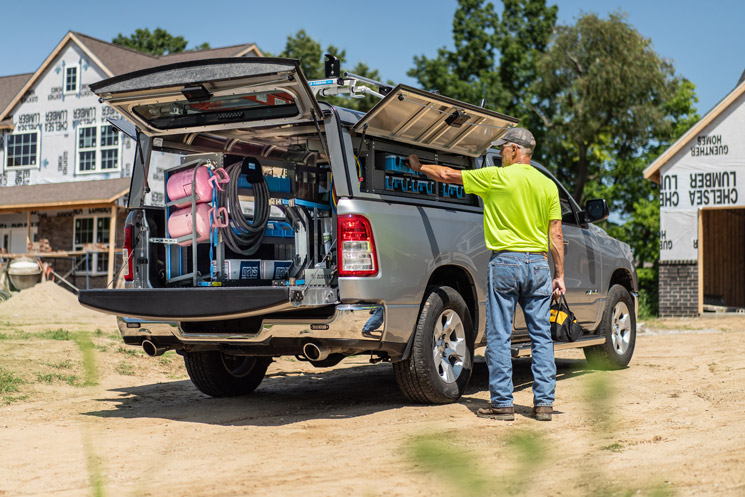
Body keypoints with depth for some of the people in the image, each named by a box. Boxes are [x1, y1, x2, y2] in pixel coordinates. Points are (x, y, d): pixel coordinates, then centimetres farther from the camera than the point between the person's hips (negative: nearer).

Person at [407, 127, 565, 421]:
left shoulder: (496, 177, -4)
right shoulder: (548, 185, 7)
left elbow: (448, 175, 4)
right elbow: (556, 236, 6)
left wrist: (419, 166, 21)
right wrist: (559, 275, 10)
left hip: (505, 262, -4)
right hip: (538, 264, 4)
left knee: (499, 337, 2)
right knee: (541, 336, 8)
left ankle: (502, 403, 4)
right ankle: (544, 403, 8)